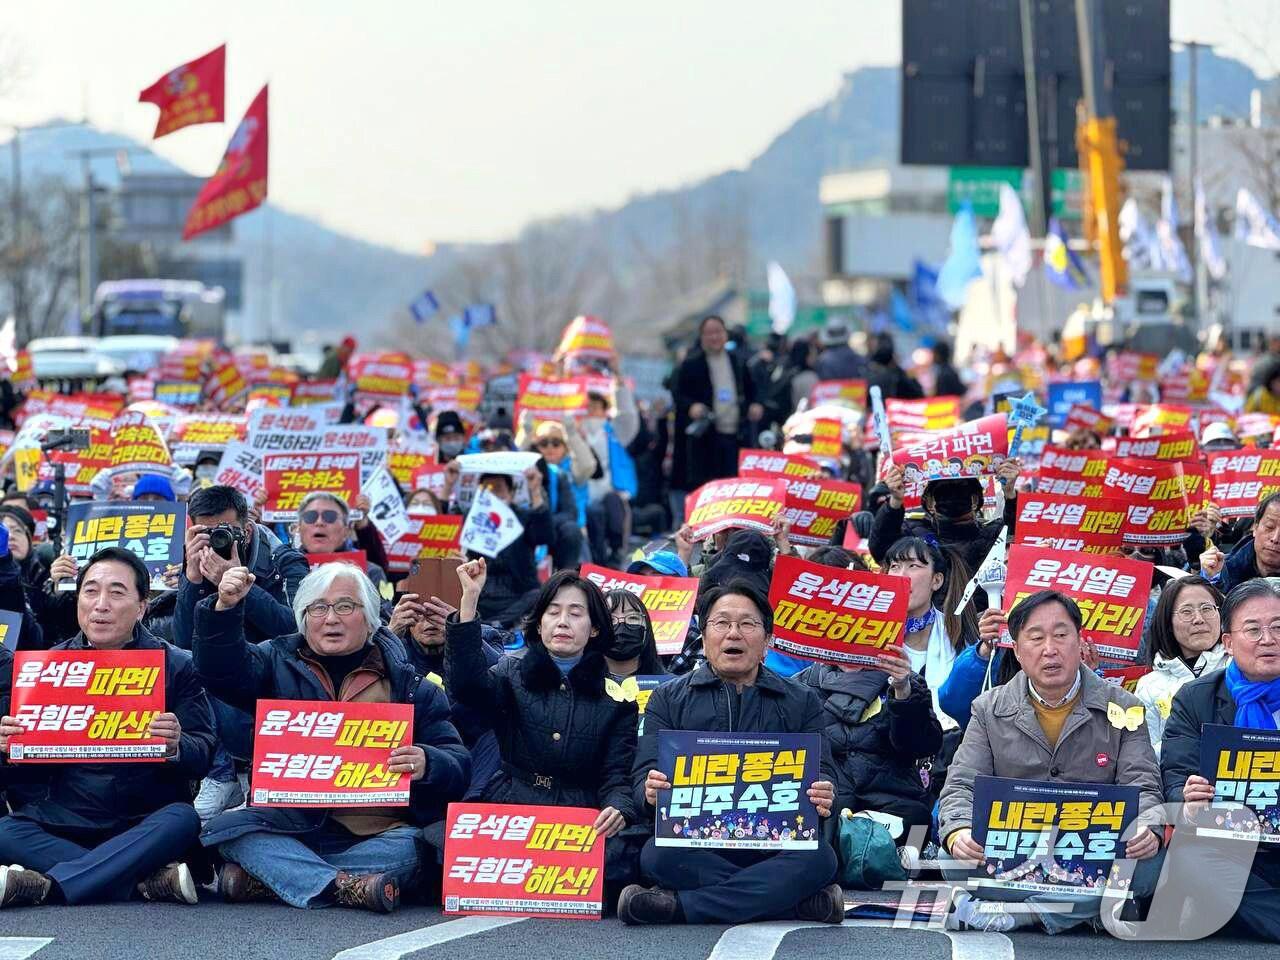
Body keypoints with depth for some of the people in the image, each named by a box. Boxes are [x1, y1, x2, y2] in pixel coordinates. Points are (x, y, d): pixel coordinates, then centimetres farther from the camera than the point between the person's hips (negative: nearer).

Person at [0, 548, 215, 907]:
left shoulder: (176, 666, 3)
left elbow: (203, 756, -2)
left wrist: (175, 748, -26)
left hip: (142, 826, -1)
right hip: (59, 823, 1)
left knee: (182, 820, -33)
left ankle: (43, 886, -33)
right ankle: (150, 879, -28)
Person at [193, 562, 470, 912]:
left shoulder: (407, 685, 14)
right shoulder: (278, 663, 17)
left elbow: (458, 766, 7)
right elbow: (224, 671, -4)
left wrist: (426, 764, -17)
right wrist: (225, 608, -20)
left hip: (375, 834, 0)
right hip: (290, 827, 0)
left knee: (411, 846, -33)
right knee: (226, 827, -28)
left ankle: (265, 878, -29)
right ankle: (347, 887, -40)